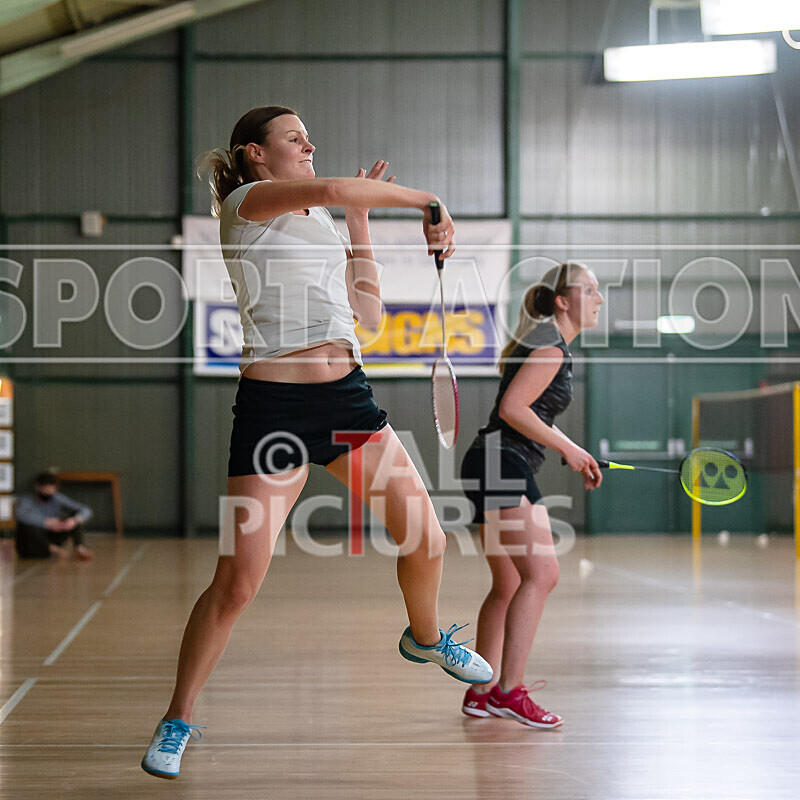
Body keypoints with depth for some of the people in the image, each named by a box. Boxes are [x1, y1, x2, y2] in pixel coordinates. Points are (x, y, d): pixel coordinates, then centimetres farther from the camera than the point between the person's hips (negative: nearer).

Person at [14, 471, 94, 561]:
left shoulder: (57, 498, -4)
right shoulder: (25, 500, -15)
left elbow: (86, 510, -10)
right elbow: (19, 514, -41)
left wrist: (74, 520, -33)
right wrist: (46, 522, -47)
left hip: (50, 541, 4)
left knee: (73, 513, -9)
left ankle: (78, 547, -29)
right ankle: (52, 549, -31)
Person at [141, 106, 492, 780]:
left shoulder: (321, 224, 21)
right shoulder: (243, 203, -3)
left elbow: (369, 314, 20)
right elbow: (329, 189, -22)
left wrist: (361, 222, 19)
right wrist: (425, 201, -13)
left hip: (345, 394, 7)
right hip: (273, 402, -7)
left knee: (425, 537, 5)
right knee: (238, 579, -9)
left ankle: (425, 637, 38)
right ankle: (178, 721, 8)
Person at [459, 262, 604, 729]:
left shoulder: (551, 344, 22)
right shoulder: (550, 345, -9)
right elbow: (511, 408, -18)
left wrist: (576, 457, 19)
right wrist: (568, 448, -13)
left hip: (494, 466, 11)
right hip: (502, 462, -11)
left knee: (509, 584, 12)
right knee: (542, 573, -17)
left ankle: (480, 692, 16)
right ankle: (509, 691, -20)